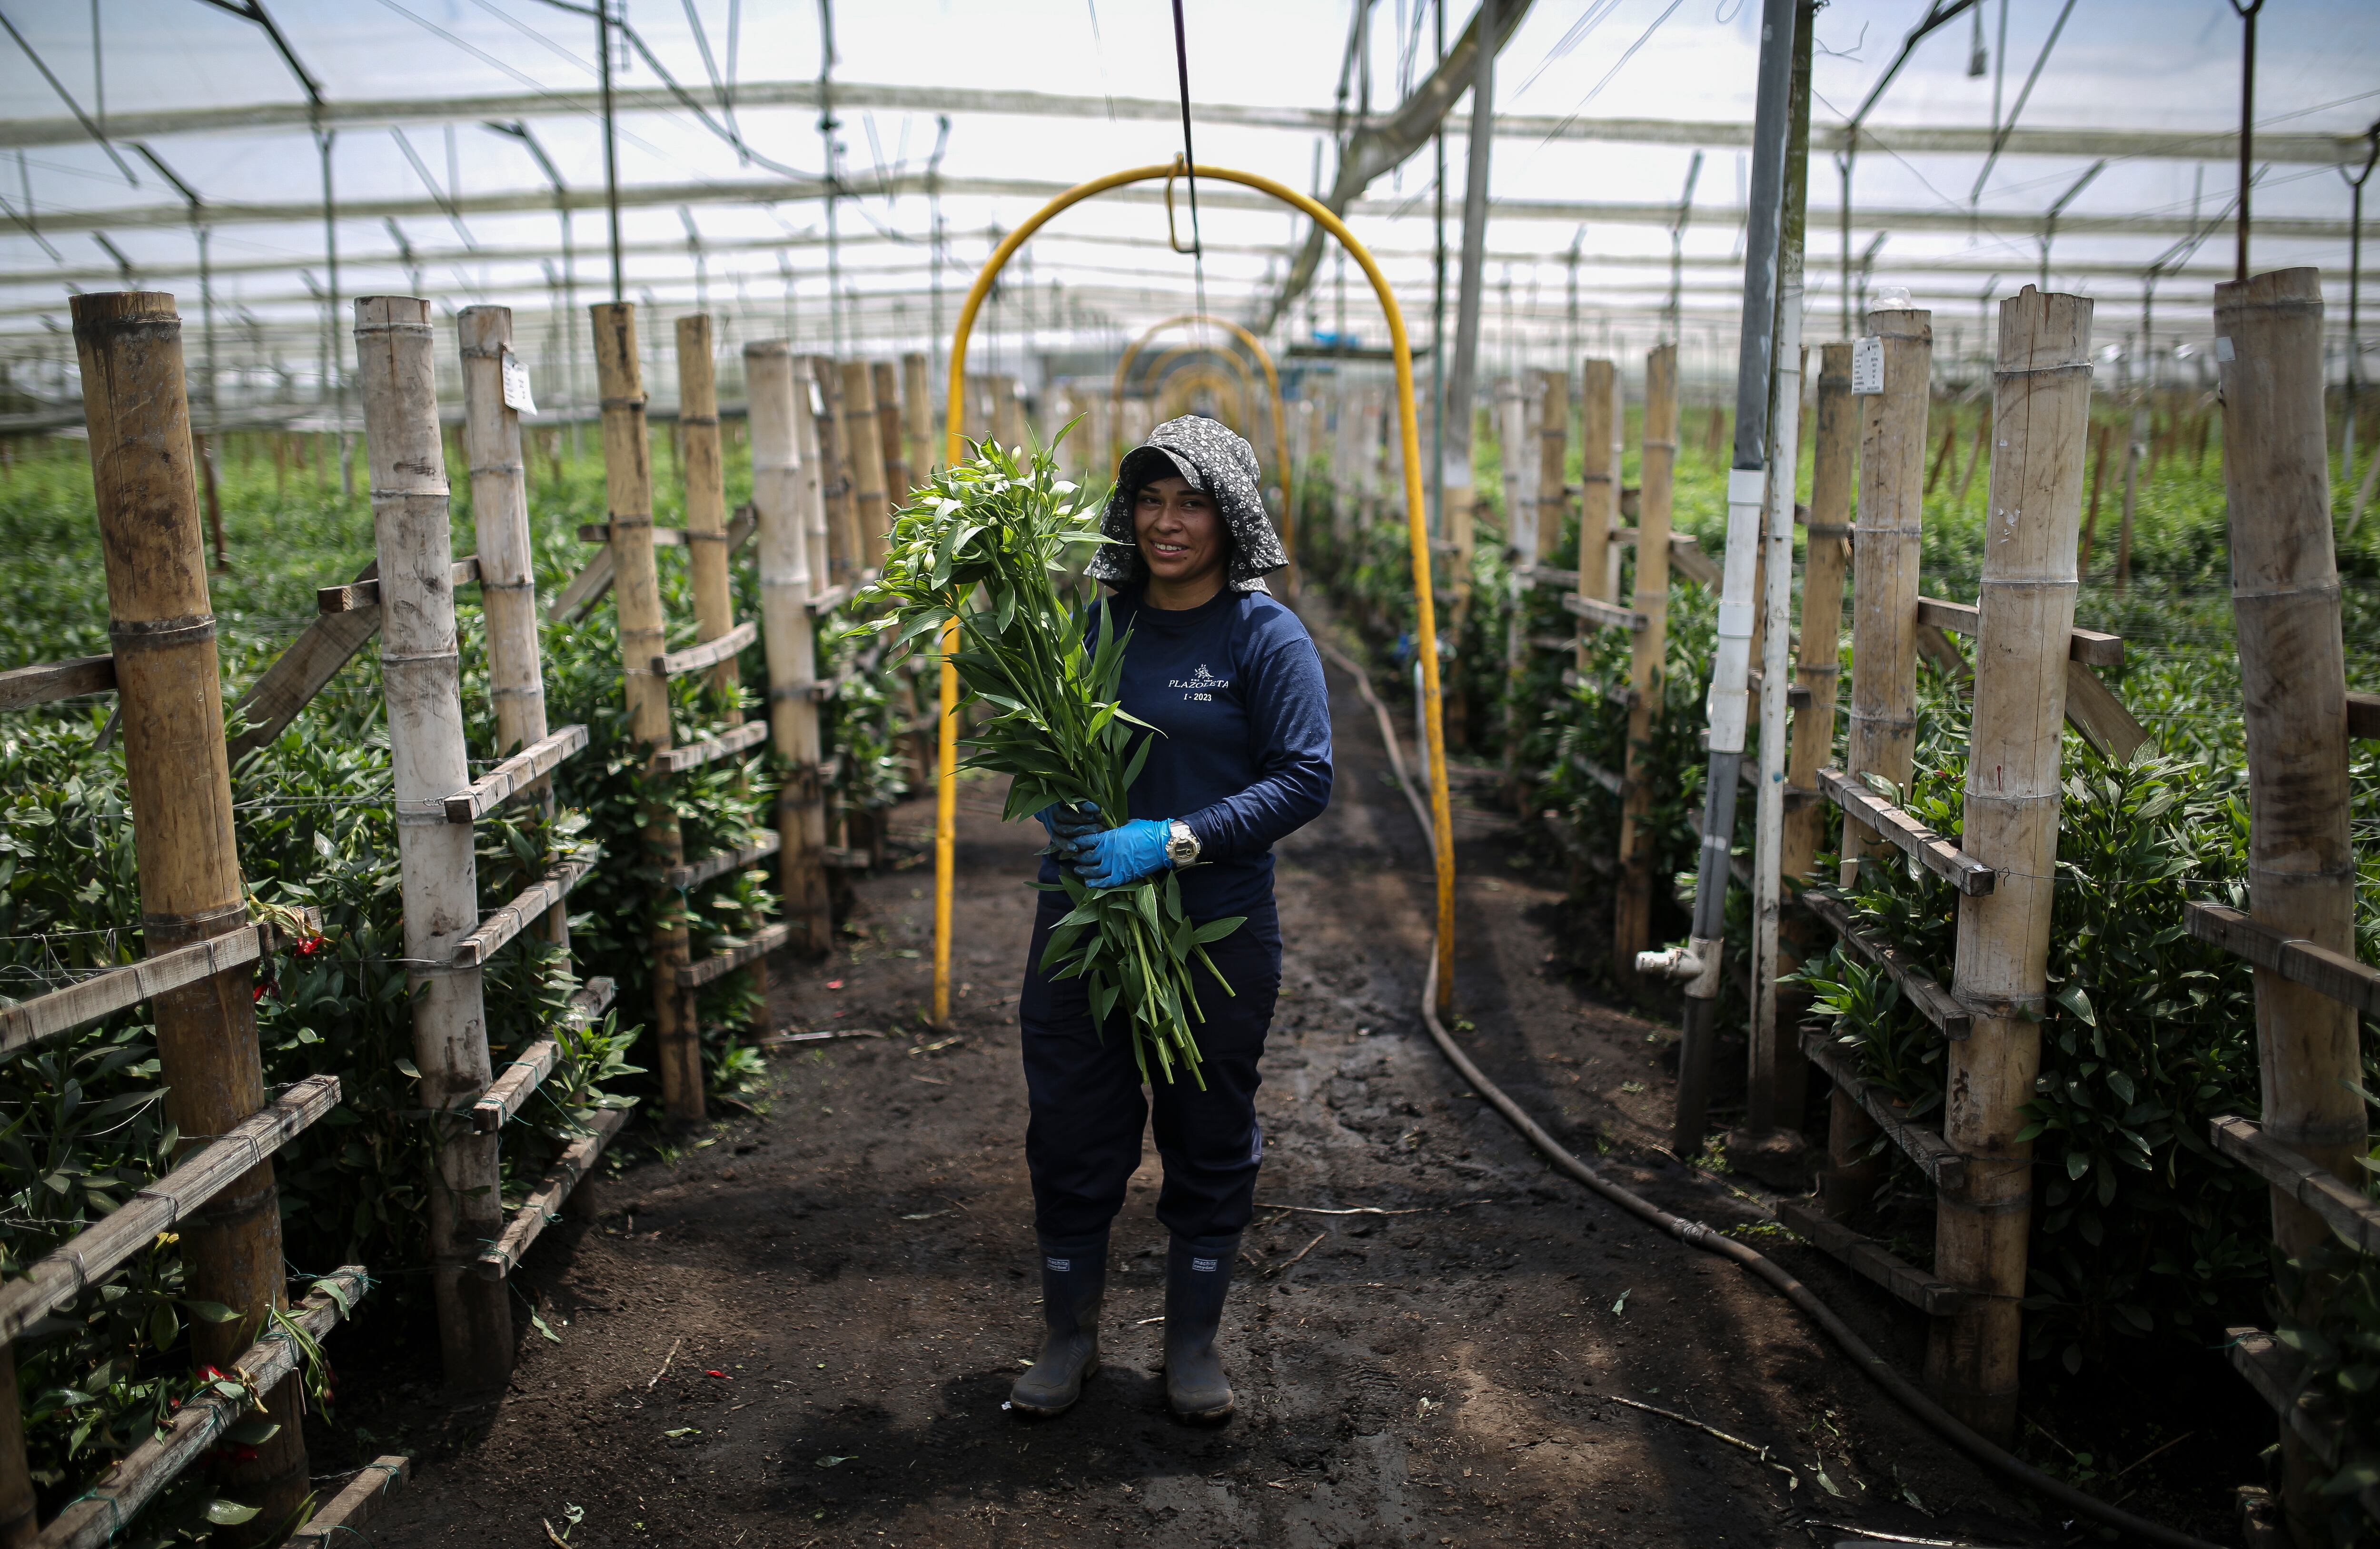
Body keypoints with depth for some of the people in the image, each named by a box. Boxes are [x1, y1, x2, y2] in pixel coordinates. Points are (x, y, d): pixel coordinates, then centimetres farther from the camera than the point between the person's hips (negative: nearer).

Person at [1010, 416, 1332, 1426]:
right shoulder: (1095, 620, 4)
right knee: (1071, 1132, 11)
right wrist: (1054, 804, -9)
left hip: (1216, 931, -3)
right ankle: (1069, 1335, 31)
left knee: (1210, 1139, 12)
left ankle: (1193, 1342, 32)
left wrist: (1170, 840, -22)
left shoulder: (1265, 635, -8)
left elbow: (1304, 778, -13)